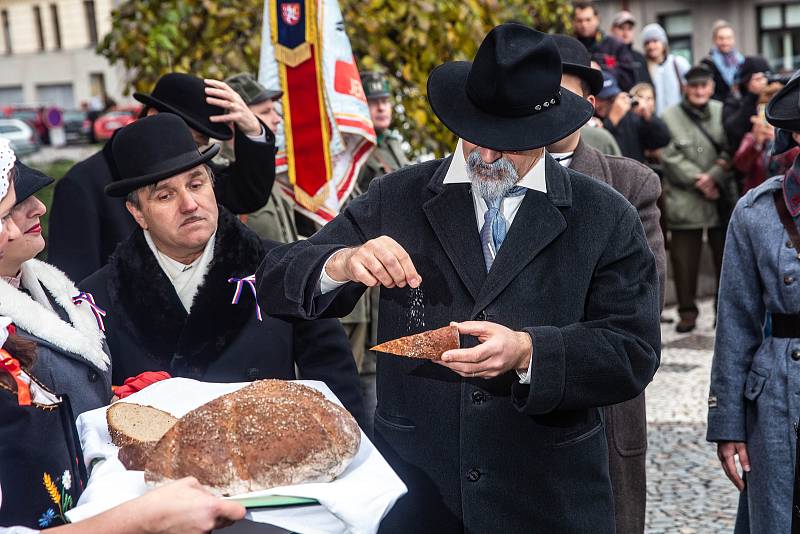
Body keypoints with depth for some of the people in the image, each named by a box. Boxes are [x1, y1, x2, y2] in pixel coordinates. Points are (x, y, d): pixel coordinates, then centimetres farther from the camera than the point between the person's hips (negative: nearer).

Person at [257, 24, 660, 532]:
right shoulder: (397, 199, 0)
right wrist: (342, 264, -24)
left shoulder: (607, 219, -3)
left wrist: (528, 352, -24)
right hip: (412, 489, 1)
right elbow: (278, 285, -2)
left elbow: (634, 354, -8)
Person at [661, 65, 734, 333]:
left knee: (725, 254, 11)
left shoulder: (723, 112, 4)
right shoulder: (670, 117, -2)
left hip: (722, 197, 2)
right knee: (684, 257, 1)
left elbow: (730, 151, -2)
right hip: (685, 199, -2)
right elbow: (670, 157, -8)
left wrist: (714, 177, -14)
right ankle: (687, 310, 13)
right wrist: (698, 179, -14)